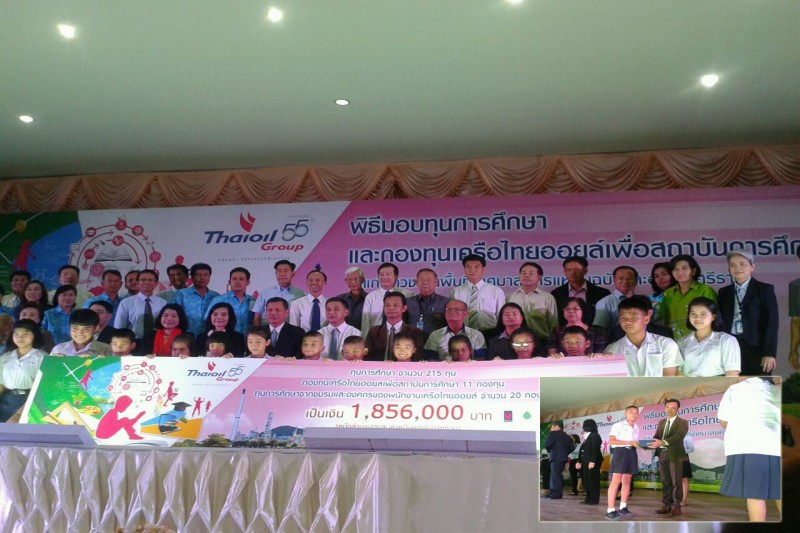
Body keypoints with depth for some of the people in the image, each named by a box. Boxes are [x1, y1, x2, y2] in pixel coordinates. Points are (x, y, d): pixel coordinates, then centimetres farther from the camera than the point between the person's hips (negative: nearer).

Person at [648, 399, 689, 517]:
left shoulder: (682, 422, -3)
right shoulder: (661, 422, 16)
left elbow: (678, 436, -20)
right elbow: (656, 436, 11)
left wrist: (662, 442, -33)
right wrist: (653, 443, -14)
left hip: (675, 455, -5)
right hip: (662, 454, 5)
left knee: (676, 481, -1)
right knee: (665, 481, 9)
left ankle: (676, 506, 6)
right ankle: (666, 505, 15)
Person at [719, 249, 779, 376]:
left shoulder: (765, 289, 4)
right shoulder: (724, 292, 14)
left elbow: (771, 323, -3)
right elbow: (721, 322, 13)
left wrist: (769, 353, -11)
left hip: (756, 348, -3)